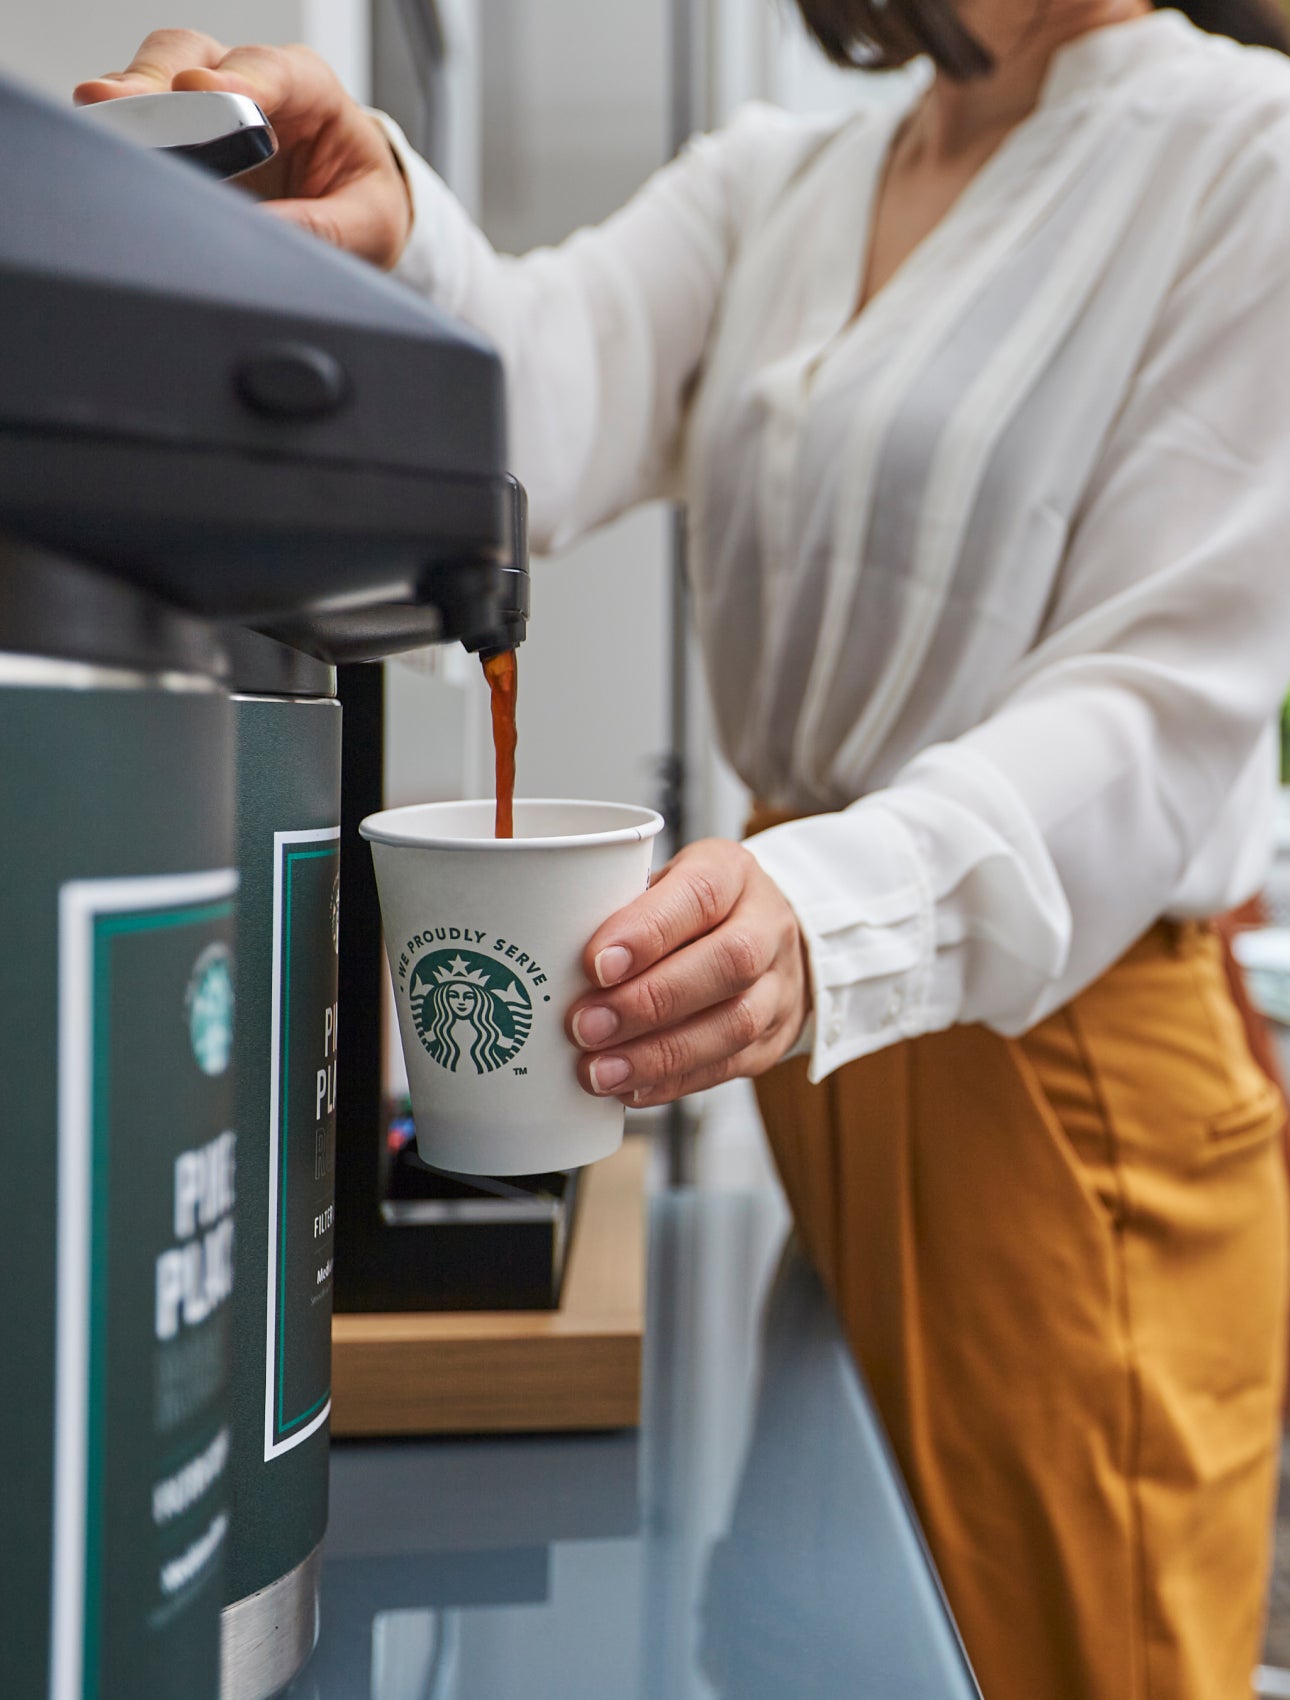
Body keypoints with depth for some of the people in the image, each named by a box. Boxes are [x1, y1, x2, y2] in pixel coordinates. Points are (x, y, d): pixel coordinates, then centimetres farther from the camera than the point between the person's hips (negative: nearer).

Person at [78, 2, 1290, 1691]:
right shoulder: (769, 186, 11)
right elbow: (555, 388, -9)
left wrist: (838, 914, -33)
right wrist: (388, 239, -30)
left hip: (1060, 1061, -5)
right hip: (819, 1041, 5)